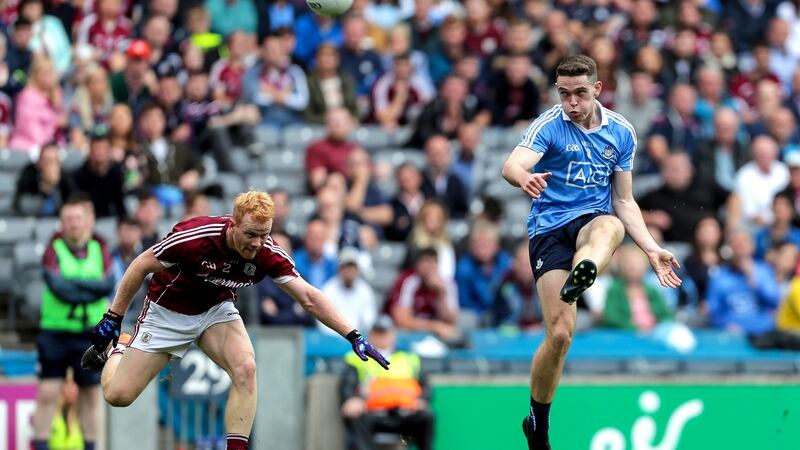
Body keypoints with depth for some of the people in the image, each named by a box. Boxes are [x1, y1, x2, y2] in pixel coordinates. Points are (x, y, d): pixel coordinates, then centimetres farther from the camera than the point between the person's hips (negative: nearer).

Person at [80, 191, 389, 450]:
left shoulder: (268, 254, -24)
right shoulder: (195, 237, -33)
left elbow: (308, 296, -19)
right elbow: (142, 266, -19)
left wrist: (353, 336, -28)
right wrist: (113, 317, -13)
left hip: (217, 310, 3)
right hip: (168, 313, -2)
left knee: (245, 369, -26)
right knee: (118, 395, -2)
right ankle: (115, 349, 32)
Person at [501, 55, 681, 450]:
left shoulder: (621, 132, 8)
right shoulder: (549, 125, -5)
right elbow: (511, 166, -24)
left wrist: (652, 250, 6)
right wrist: (525, 178, -48)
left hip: (593, 222, 2)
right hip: (549, 229, -2)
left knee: (610, 226, -37)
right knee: (560, 333, -12)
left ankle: (581, 275, -72)